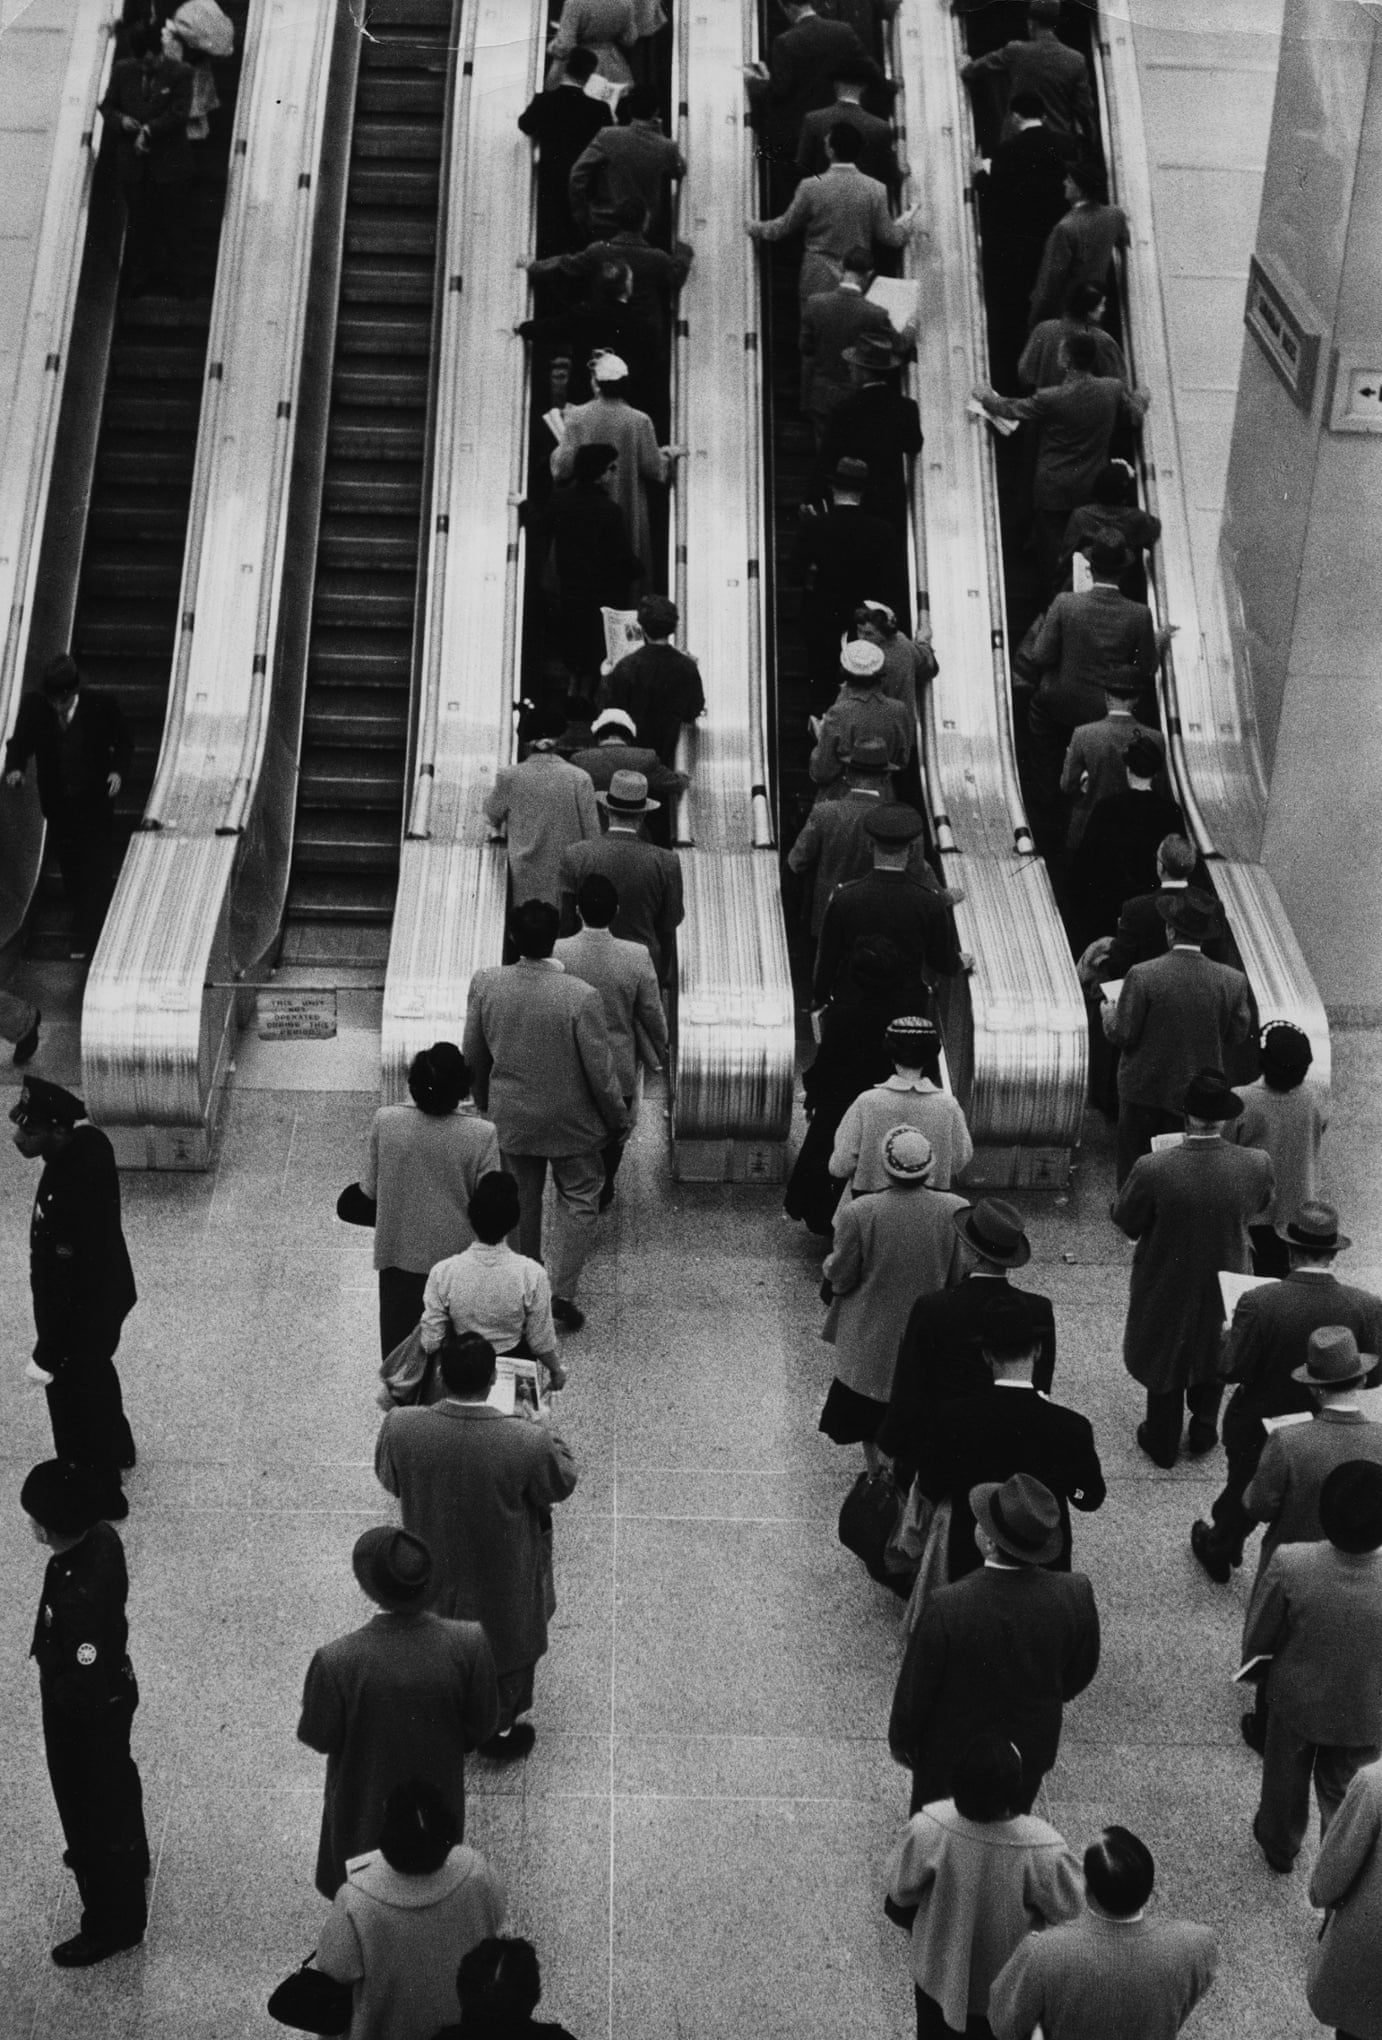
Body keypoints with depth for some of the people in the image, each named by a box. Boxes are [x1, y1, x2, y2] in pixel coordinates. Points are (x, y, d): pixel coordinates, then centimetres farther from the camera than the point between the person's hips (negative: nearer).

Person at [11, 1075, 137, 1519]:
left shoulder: (70, 1199, -41)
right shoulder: (89, 1141, -15)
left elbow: (67, 1287, -30)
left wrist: (48, 1354, -19)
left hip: (83, 1311, -8)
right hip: (106, 1291, 8)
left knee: (75, 1402, 17)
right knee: (96, 1379, 33)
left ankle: (100, 1499, 39)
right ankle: (117, 1451, 60)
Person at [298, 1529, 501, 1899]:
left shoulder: (336, 1661, -37)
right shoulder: (469, 1644, -31)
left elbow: (318, 1737, -18)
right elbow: (482, 1726, -15)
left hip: (366, 1800, -1)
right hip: (438, 1794, 2)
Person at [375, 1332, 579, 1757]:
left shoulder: (400, 1427, -28)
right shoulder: (527, 1442, -35)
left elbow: (388, 1480, -6)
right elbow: (561, 1485, -13)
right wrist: (546, 1428, 3)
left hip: (435, 1575, 2)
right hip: (502, 1582, -2)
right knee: (504, 1651, 28)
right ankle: (500, 1730, 50)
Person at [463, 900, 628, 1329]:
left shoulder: (485, 984, -17)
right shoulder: (580, 997, -28)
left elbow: (474, 1054, -2)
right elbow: (600, 1071, -18)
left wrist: (485, 1101, 17)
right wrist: (617, 1120, 0)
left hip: (511, 1117, 3)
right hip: (571, 1121, -3)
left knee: (521, 1202, 22)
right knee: (578, 1199, 18)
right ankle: (562, 1292, 12)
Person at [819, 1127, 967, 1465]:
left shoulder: (858, 1213, -23)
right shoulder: (955, 1211, -18)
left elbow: (841, 1278, -12)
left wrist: (830, 1265, 10)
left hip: (870, 1338, -1)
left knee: (871, 1423, 21)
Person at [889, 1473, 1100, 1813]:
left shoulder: (946, 1607, -34)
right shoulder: (1075, 1594, -25)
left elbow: (916, 1688, -19)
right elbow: (1080, 1674, -5)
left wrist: (900, 1741, 1)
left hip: (951, 1752, -3)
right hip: (1031, 1749, 3)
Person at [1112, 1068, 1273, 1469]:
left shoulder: (1153, 1170, -34)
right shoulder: (1255, 1165, -26)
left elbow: (1124, 1221, -17)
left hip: (1166, 1288, -1)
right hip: (1224, 1285, 1)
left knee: (1164, 1357, 24)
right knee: (1214, 1356, 29)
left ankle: (1163, 1444, 42)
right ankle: (1203, 1431, 48)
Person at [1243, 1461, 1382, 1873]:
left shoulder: (1289, 1566, -34)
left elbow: (1257, 1636, -16)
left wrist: (1252, 1667, 7)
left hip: (1295, 1699, 1)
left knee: (1285, 1780, 31)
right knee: (1344, 1794, 29)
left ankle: (1279, 1847, 57)